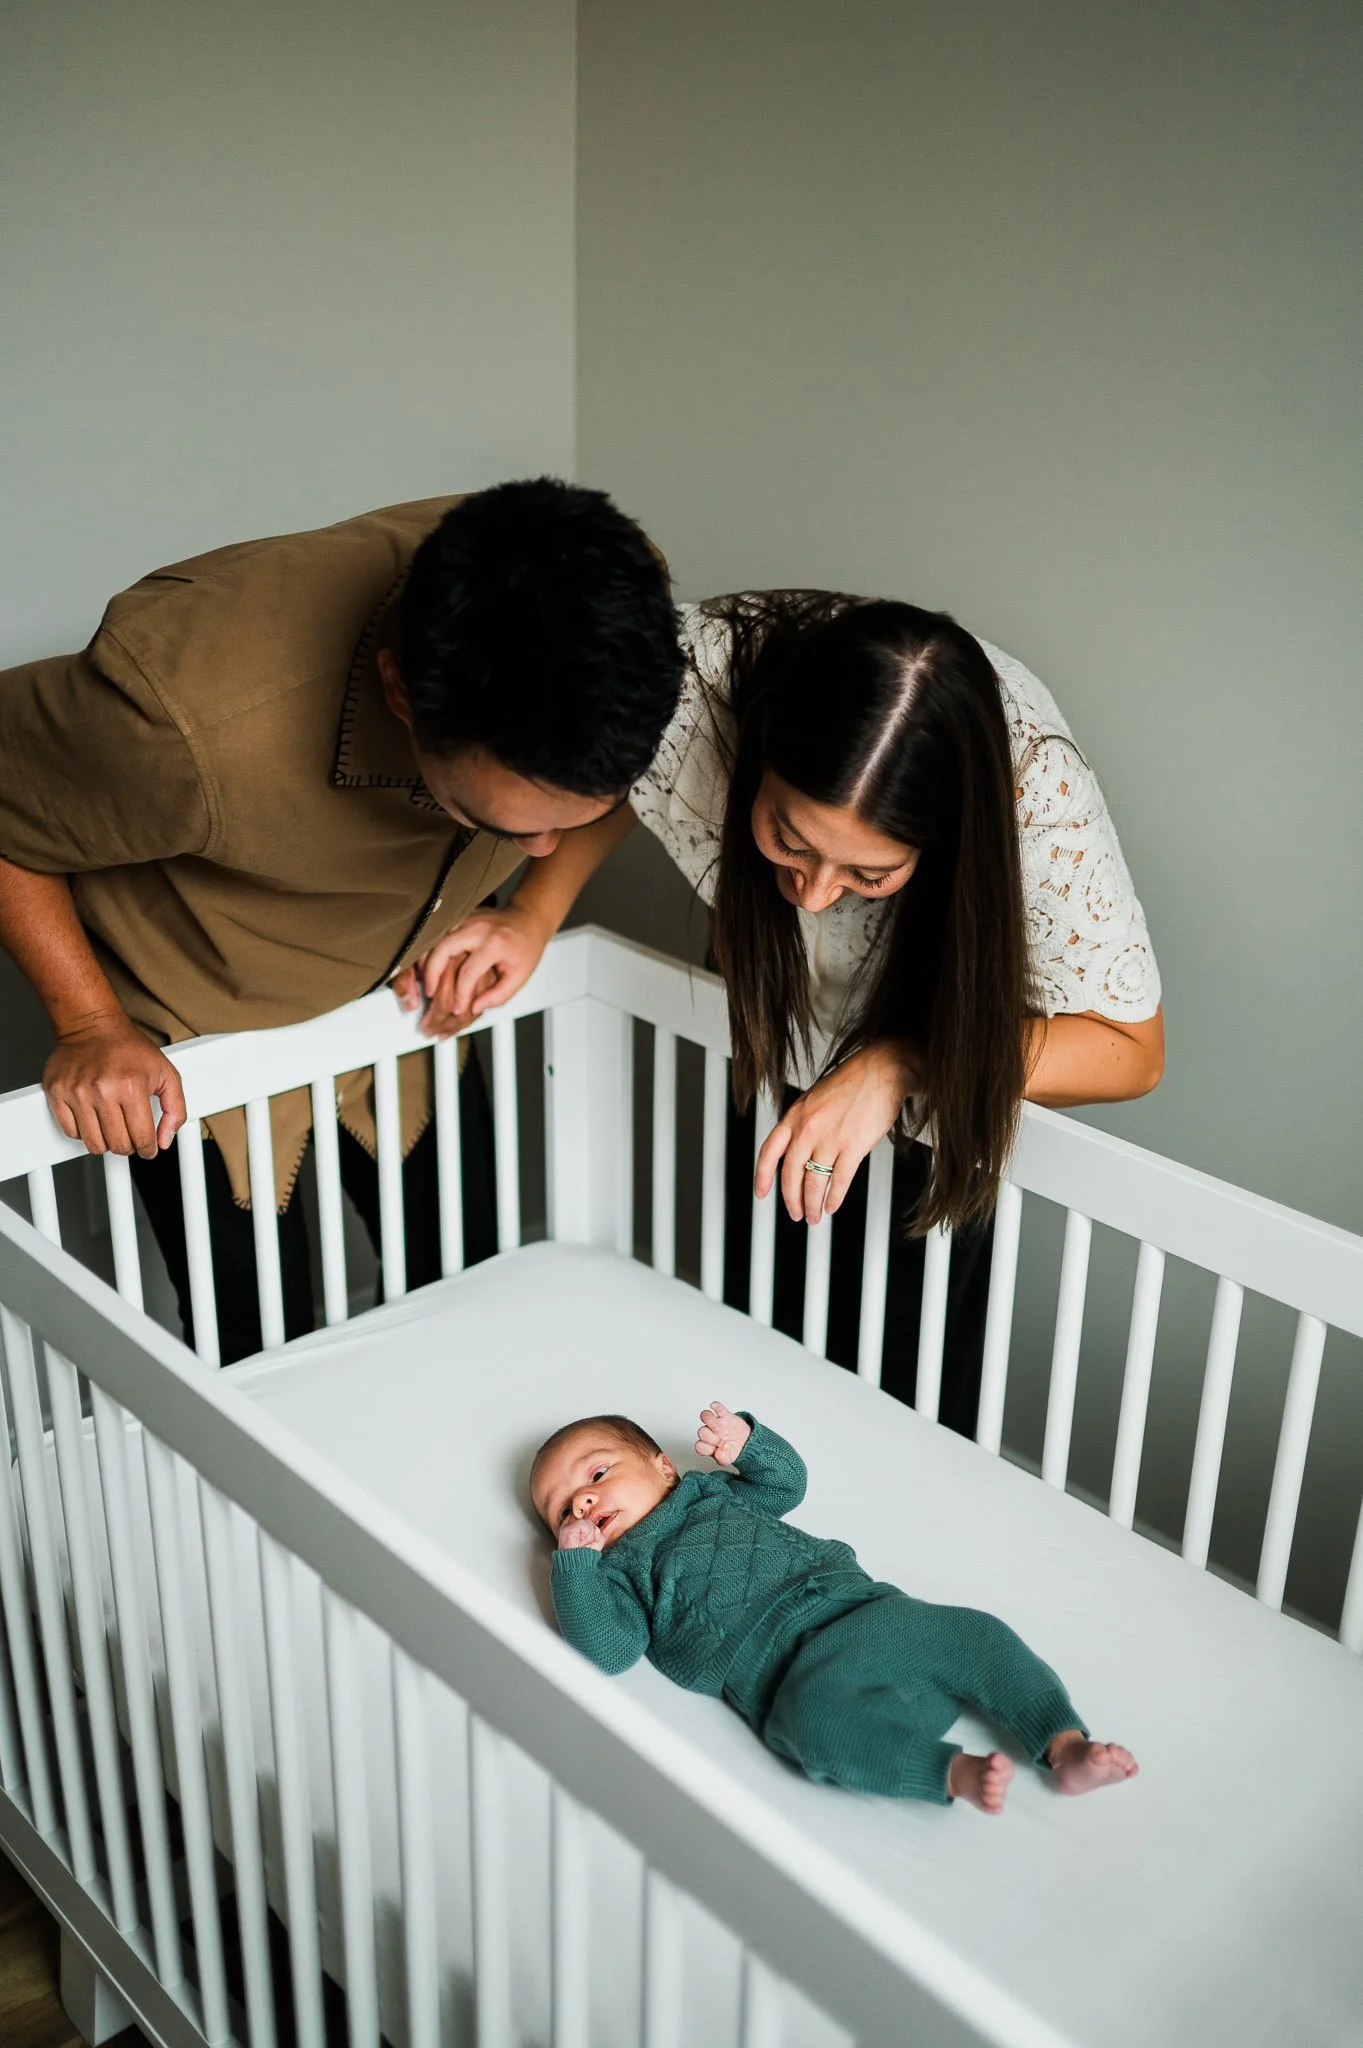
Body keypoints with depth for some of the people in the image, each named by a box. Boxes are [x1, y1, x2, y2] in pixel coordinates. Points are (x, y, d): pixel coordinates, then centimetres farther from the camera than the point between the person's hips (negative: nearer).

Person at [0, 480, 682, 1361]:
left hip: (405, 996, 4)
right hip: (205, 1033, -4)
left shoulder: (611, 597, -27)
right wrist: (90, 1024, -19)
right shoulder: (198, 712, -42)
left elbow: (605, 796, -3)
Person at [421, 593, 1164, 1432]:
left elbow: (1129, 1049, -28)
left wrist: (896, 1067, -39)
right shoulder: (701, 670, -36)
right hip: (769, 1018, 3)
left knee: (898, 1396, 4)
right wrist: (535, 914, -22)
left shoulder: (1036, 785, -41)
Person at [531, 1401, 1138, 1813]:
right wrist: (574, 1560, -1)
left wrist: (744, 1441, 18)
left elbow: (788, 1481, 36)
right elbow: (607, 1649, 1)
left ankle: (1065, 1747, -15)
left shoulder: (709, 1490, 30)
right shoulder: (618, 1572, 17)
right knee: (817, 1714, -39)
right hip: (786, 1666, -5)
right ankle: (952, 1772, -42)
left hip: (863, 1603, 5)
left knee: (979, 1634, -12)